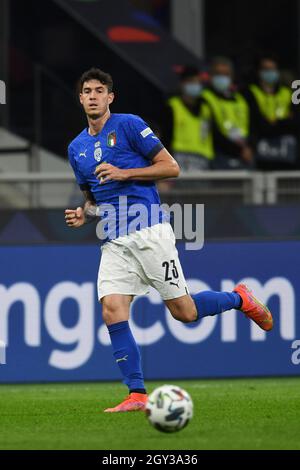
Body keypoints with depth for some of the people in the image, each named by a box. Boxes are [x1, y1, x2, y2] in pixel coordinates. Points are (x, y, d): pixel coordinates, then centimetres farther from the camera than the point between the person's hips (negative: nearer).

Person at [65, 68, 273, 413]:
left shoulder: (129, 125, -2)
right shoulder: (76, 148, 16)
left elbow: (171, 167, -4)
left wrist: (124, 173, -14)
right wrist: (83, 215, 4)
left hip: (150, 233, -5)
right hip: (115, 241, 5)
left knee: (184, 312, -5)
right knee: (112, 310, -14)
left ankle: (240, 299, 25)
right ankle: (137, 395, -12)